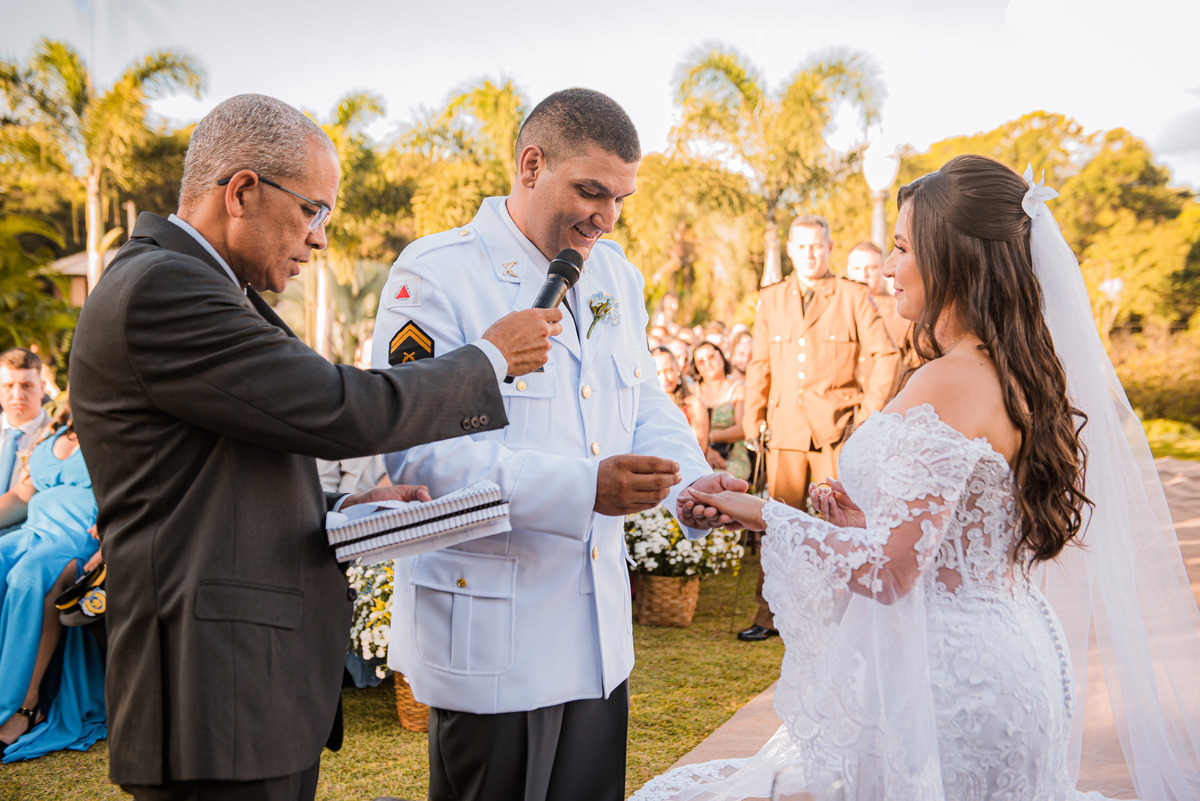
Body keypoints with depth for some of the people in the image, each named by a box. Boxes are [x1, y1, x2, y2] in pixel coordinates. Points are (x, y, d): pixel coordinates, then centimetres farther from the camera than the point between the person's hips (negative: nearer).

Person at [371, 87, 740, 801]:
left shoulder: (617, 275, 10)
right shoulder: (436, 274, -13)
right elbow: (418, 454, -21)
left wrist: (692, 481, -5)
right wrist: (584, 488, -29)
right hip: (489, 634, -6)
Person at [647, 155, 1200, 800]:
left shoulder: (948, 384, -21)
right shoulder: (1023, 375, 7)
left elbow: (887, 573, -23)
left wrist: (764, 515, -14)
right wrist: (871, 524, 8)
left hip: (948, 685, -10)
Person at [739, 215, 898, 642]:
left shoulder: (854, 297, 3)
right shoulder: (770, 300, 12)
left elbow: (886, 354, 4)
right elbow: (759, 364, 16)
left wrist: (870, 410, -2)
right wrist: (753, 417, 8)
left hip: (837, 428, -2)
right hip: (786, 428, 3)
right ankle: (769, 614, 12)